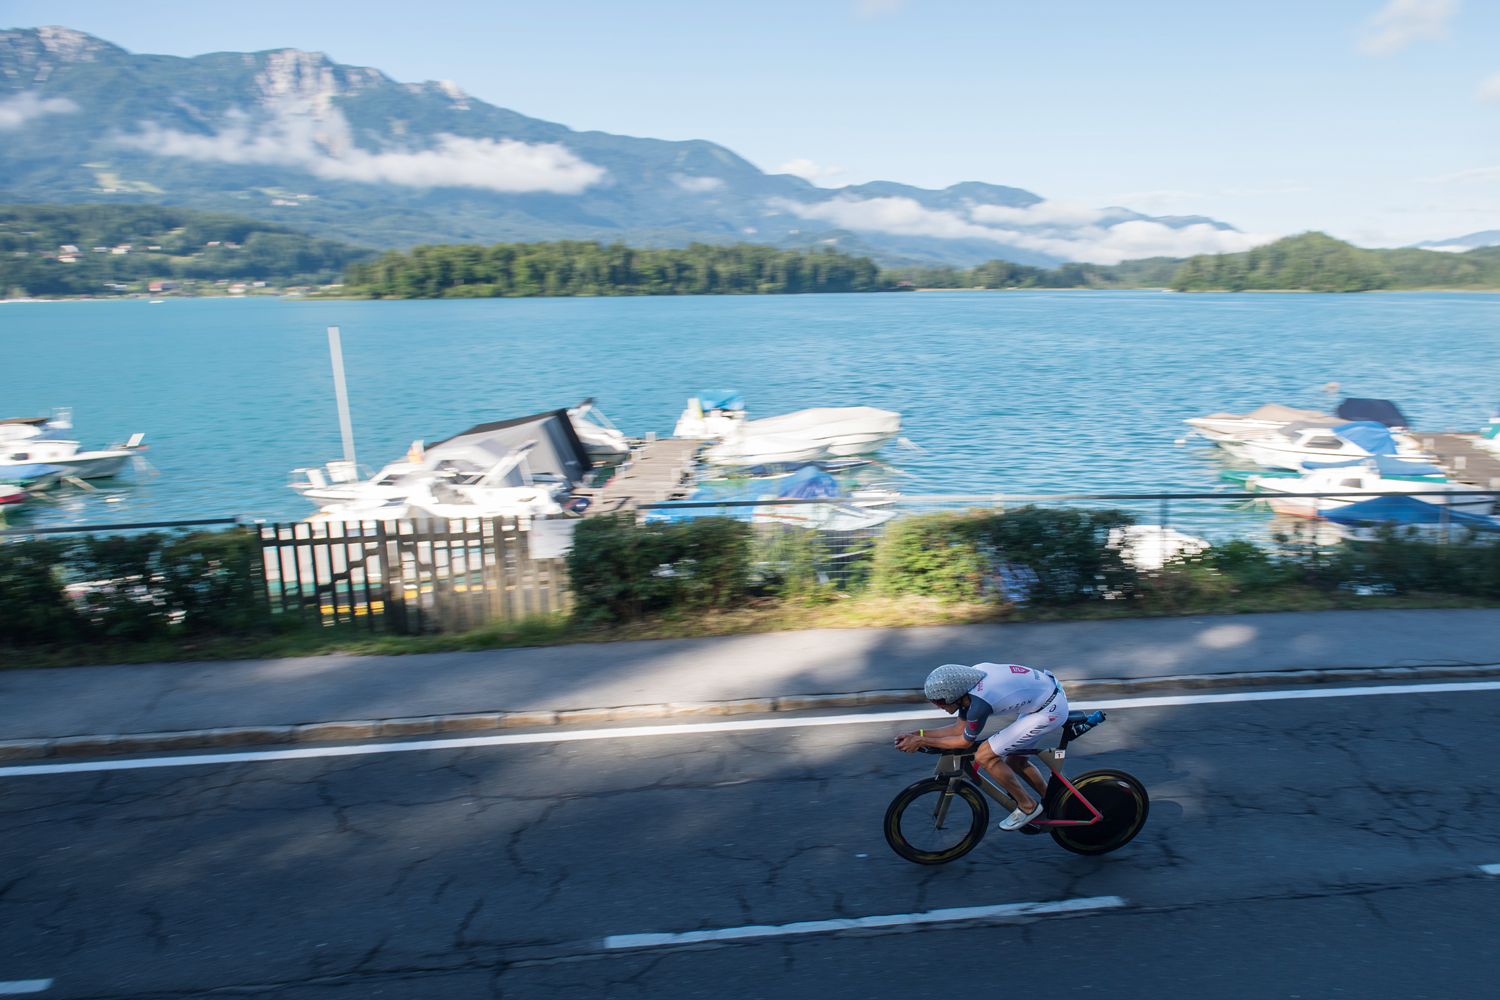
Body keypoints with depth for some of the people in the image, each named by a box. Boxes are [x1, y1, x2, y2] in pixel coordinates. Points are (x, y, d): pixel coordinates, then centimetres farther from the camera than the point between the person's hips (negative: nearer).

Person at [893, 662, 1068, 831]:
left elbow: (965, 742, -11)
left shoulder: (979, 703, -29)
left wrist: (920, 741, -7)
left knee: (984, 757, -9)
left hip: (1050, 711, -9)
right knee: (1014, 760, 20)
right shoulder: (967, 679, -4)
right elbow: (960, 728, 8)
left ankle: (1027, 806, 8)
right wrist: (917, 734, 2)